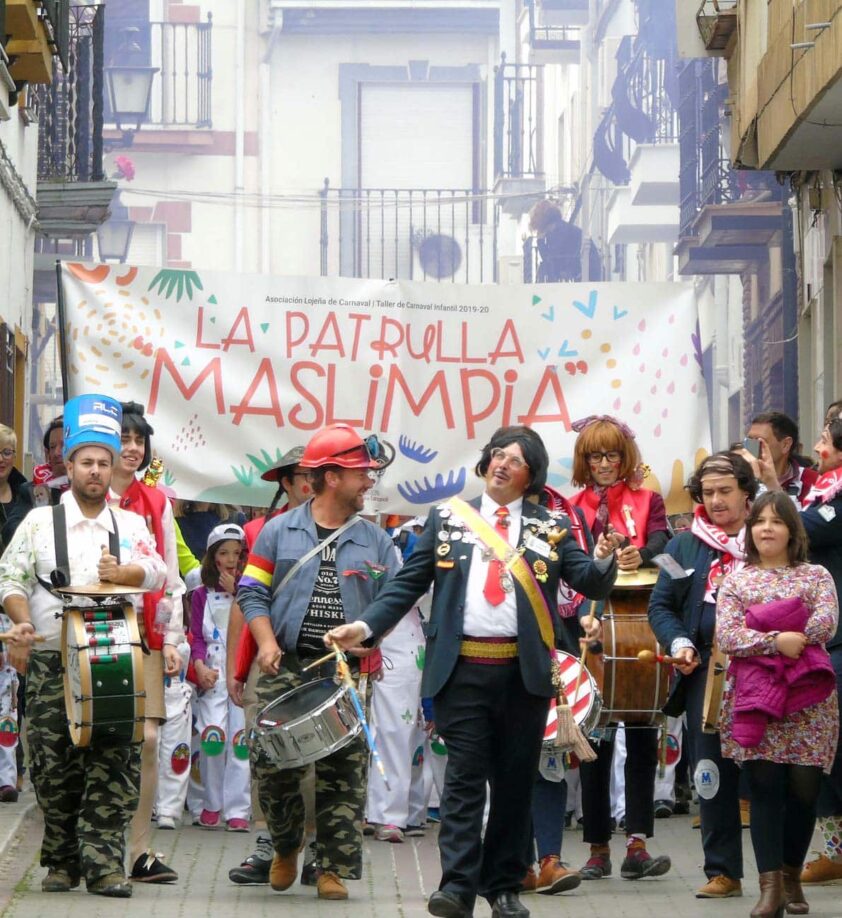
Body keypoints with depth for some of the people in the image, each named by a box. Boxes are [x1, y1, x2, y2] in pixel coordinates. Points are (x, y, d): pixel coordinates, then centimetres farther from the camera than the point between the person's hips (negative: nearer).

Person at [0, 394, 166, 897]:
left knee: (115, 762, -8)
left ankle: (103, 862, -8)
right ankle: (62, 861, 10)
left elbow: (156, 572, 2)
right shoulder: (40, 521, 9)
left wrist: (120, 573, -17)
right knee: (54, 765, -1)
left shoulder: (131, 525, 15)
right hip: (51, 661, -1)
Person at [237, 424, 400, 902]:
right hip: (286, 667, -1)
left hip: (347, 673, 1)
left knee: (344, 770, -3)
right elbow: (252, 593, 5)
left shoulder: (376, 541, 10)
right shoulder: (280, 531, 6)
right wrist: (267, 642, -9)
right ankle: (286, 845, 20)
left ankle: (335, 867, 4)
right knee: (272, 761, -5)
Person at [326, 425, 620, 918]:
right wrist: (366, 627, -4)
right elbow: (408, 584, 8)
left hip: (525, 671, 1)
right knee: (465, 776, -6)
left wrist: (603, 560, -20)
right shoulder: (448, 519, 9)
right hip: (462, 668, -1)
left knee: (516, 779, 6)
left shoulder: (551, 527, 8)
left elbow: (591, 585, 2)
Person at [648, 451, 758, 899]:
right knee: (713, 774, 3)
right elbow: (661, 606, 13)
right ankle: (722, 870, 9)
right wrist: (679, 643, -5)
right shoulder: (683, 546, 13)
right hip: (705, 672, 3)